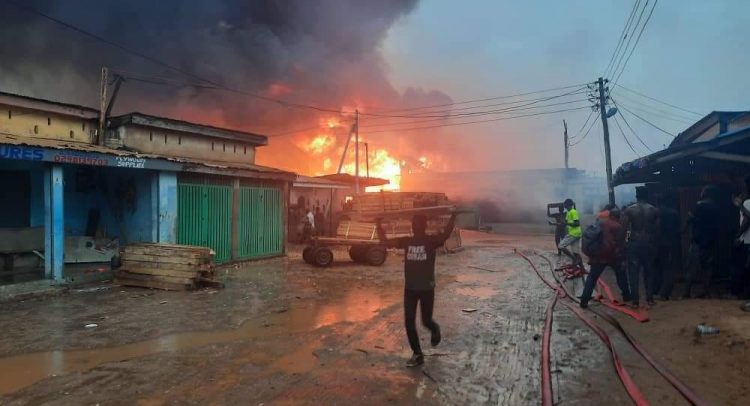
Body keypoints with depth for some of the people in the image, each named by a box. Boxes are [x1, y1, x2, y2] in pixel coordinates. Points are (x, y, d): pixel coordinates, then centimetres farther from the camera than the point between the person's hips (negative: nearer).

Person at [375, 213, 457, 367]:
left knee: (426, 320, 7)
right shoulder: (407, 241, 3)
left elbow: (445, 235, -29)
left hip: (427, 288, -4)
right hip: (410, 288, 4)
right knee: (409, 322, 1)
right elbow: (386, 242, -1)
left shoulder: (431, 241, -9)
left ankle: (435, 329, 45)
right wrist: (379, 225, -7)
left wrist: (453, 217, -37)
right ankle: (417, 354, 15)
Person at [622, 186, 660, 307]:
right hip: (648, 244, 2)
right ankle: (650, 299, 16)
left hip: (634, 243, -2)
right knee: (648, 272, 13)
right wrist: (654, 242, 15)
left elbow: (624, 228, -6)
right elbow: (657, 229, 3)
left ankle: (635, 300, 0)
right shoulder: (654, 210, 2)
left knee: (634, 272, 1)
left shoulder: (629, 210, -4)